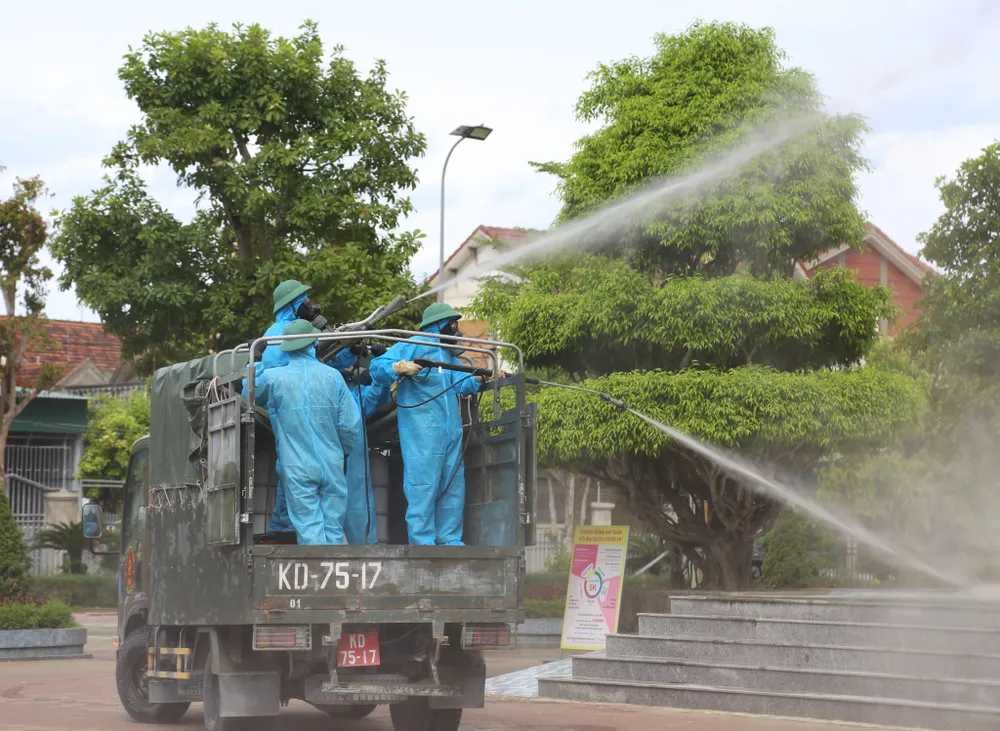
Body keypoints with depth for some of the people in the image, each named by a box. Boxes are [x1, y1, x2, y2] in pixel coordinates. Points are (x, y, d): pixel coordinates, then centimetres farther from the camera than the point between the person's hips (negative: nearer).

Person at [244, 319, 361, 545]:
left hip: (297, 468, -1)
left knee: (310, 529, -1)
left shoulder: (274, 377, -5)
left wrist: (257, 365, 33)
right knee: (333, 529, 9)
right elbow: (350, 423, -1)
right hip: (331, 465, 2)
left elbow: (248, 390, 16)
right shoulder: (333, 376, -1)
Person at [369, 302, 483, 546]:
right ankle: (422, 542, -10)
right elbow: (376, 367, -11)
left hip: (451, 432, 9)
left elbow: (460, 382, 15)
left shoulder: (448, 354, 23)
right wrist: (398, 368, -29)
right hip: (422, 433, -9)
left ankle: (449, 540, 16)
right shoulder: (413, 345, -4)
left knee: (453, 485, 10)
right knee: (423, 485, -10)